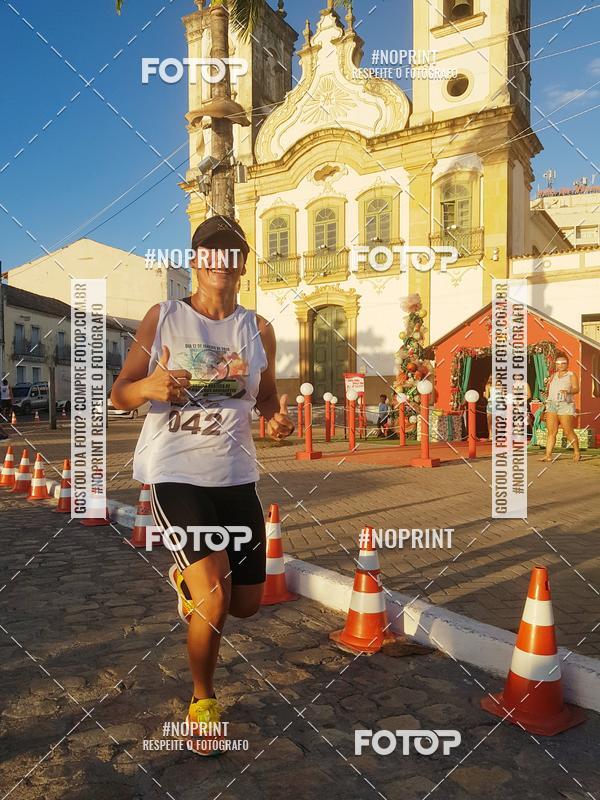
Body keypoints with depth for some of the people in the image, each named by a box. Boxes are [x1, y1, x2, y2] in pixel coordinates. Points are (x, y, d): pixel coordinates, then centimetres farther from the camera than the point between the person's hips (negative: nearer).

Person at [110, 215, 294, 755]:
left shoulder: (258, 329, 6)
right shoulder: (163, 318, -1)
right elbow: (119, 394, 1)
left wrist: (279, 418, -8)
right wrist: (149, 387, -23)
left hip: (236, 474, 4)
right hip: (174, 471, -4)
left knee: (247, 603, 10)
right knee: (215, 598, -12)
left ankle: (188, 580, 45)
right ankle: (203, 702, 18)